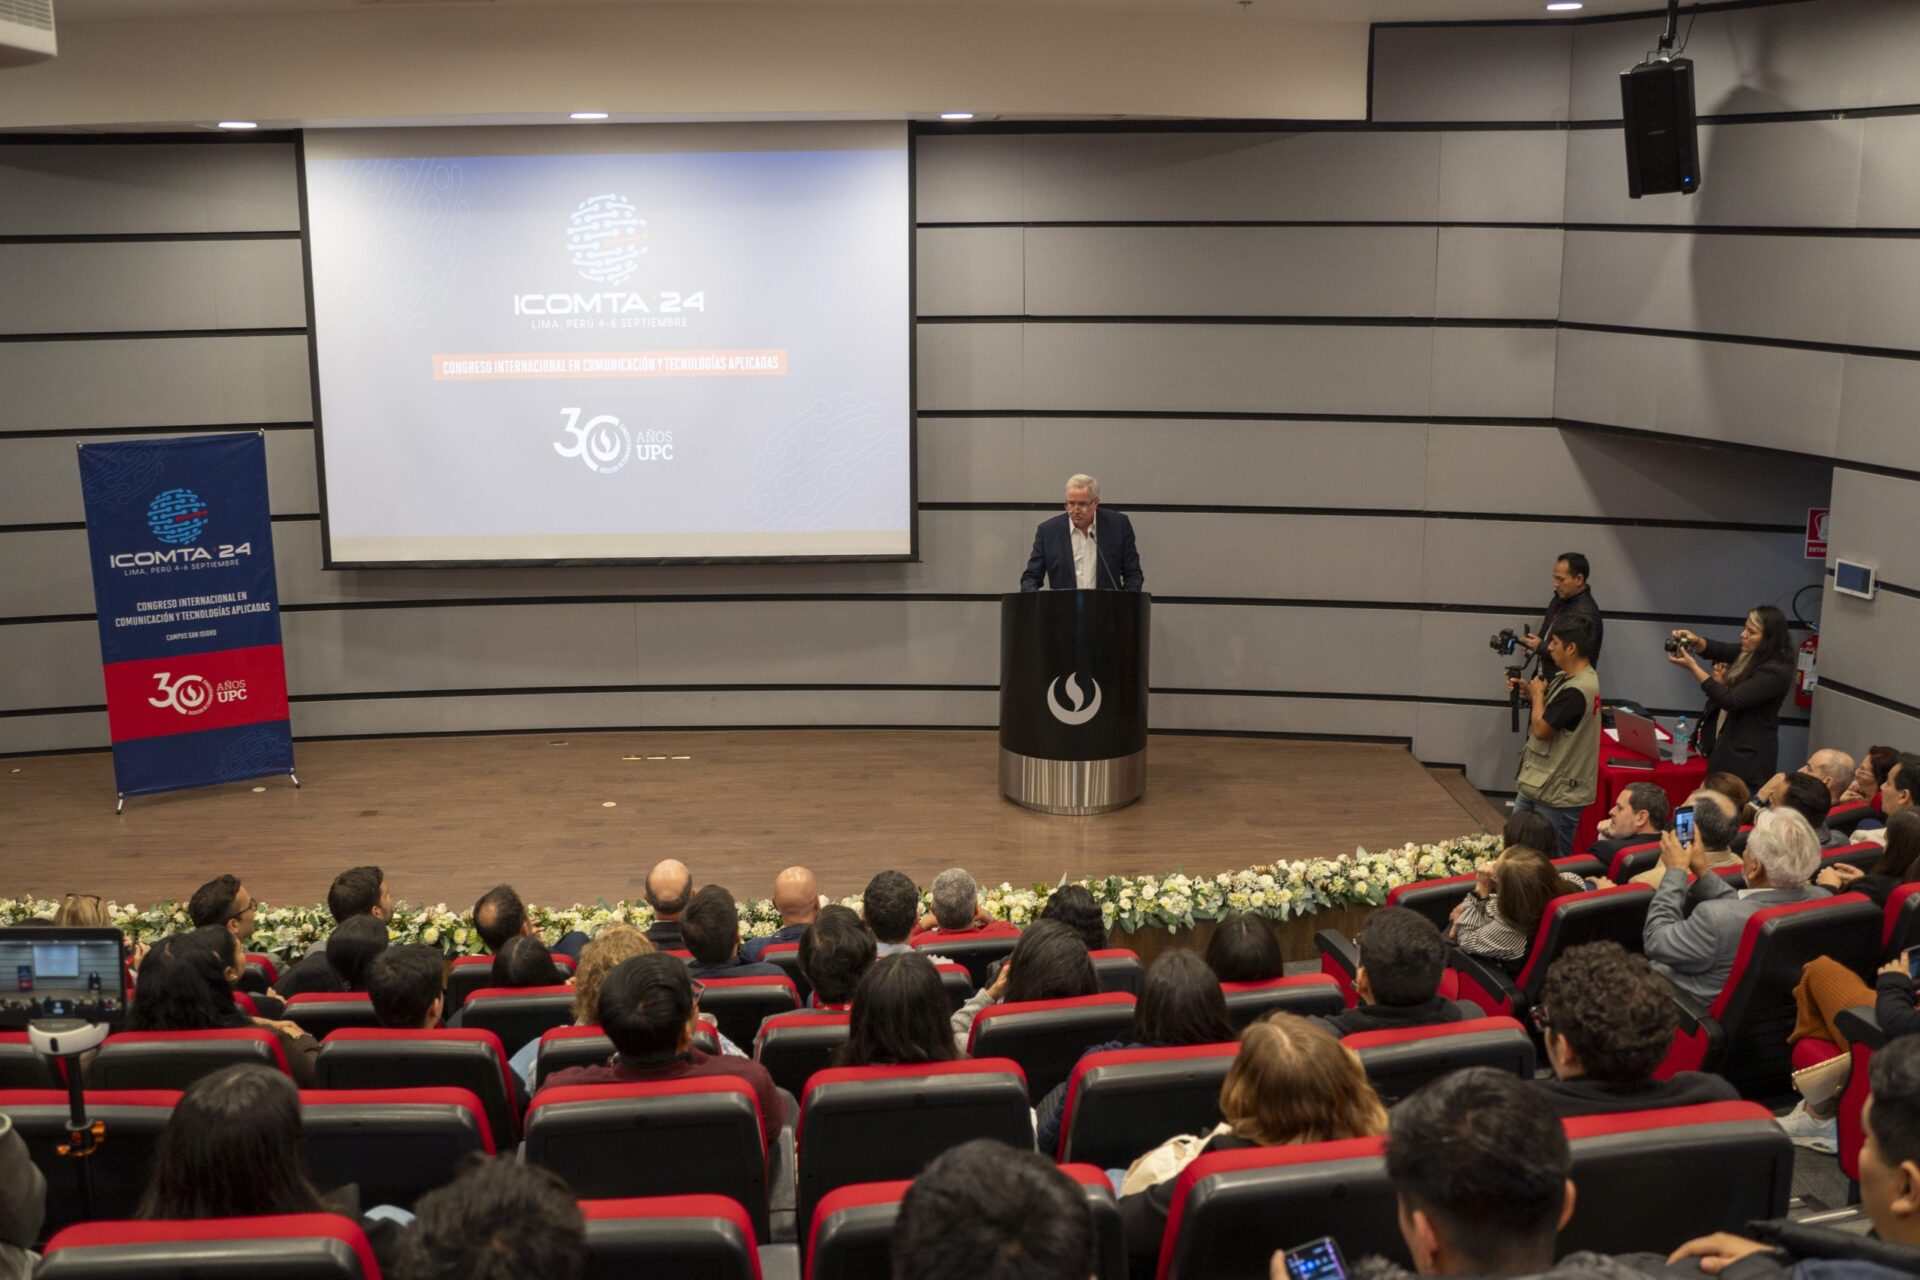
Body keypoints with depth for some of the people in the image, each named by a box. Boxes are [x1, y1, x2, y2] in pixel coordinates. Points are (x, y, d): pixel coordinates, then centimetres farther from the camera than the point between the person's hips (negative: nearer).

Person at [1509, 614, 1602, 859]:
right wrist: (1528, 692, 6)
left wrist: (1537, 695, -8)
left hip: (1556, 793, -10)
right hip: (1537, 783, 10)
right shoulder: (1567, 679, 7)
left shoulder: (1576, 690, -25)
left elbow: (1541, 729, -23)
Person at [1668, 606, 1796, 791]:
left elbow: (1730, 700, -24)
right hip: (1727, 744, 8)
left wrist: (1692, 667, -23)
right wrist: (1695, 640, -11)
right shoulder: (1750, 653, 4)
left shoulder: (1775, 672, -22)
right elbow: (1717, 650, 13)